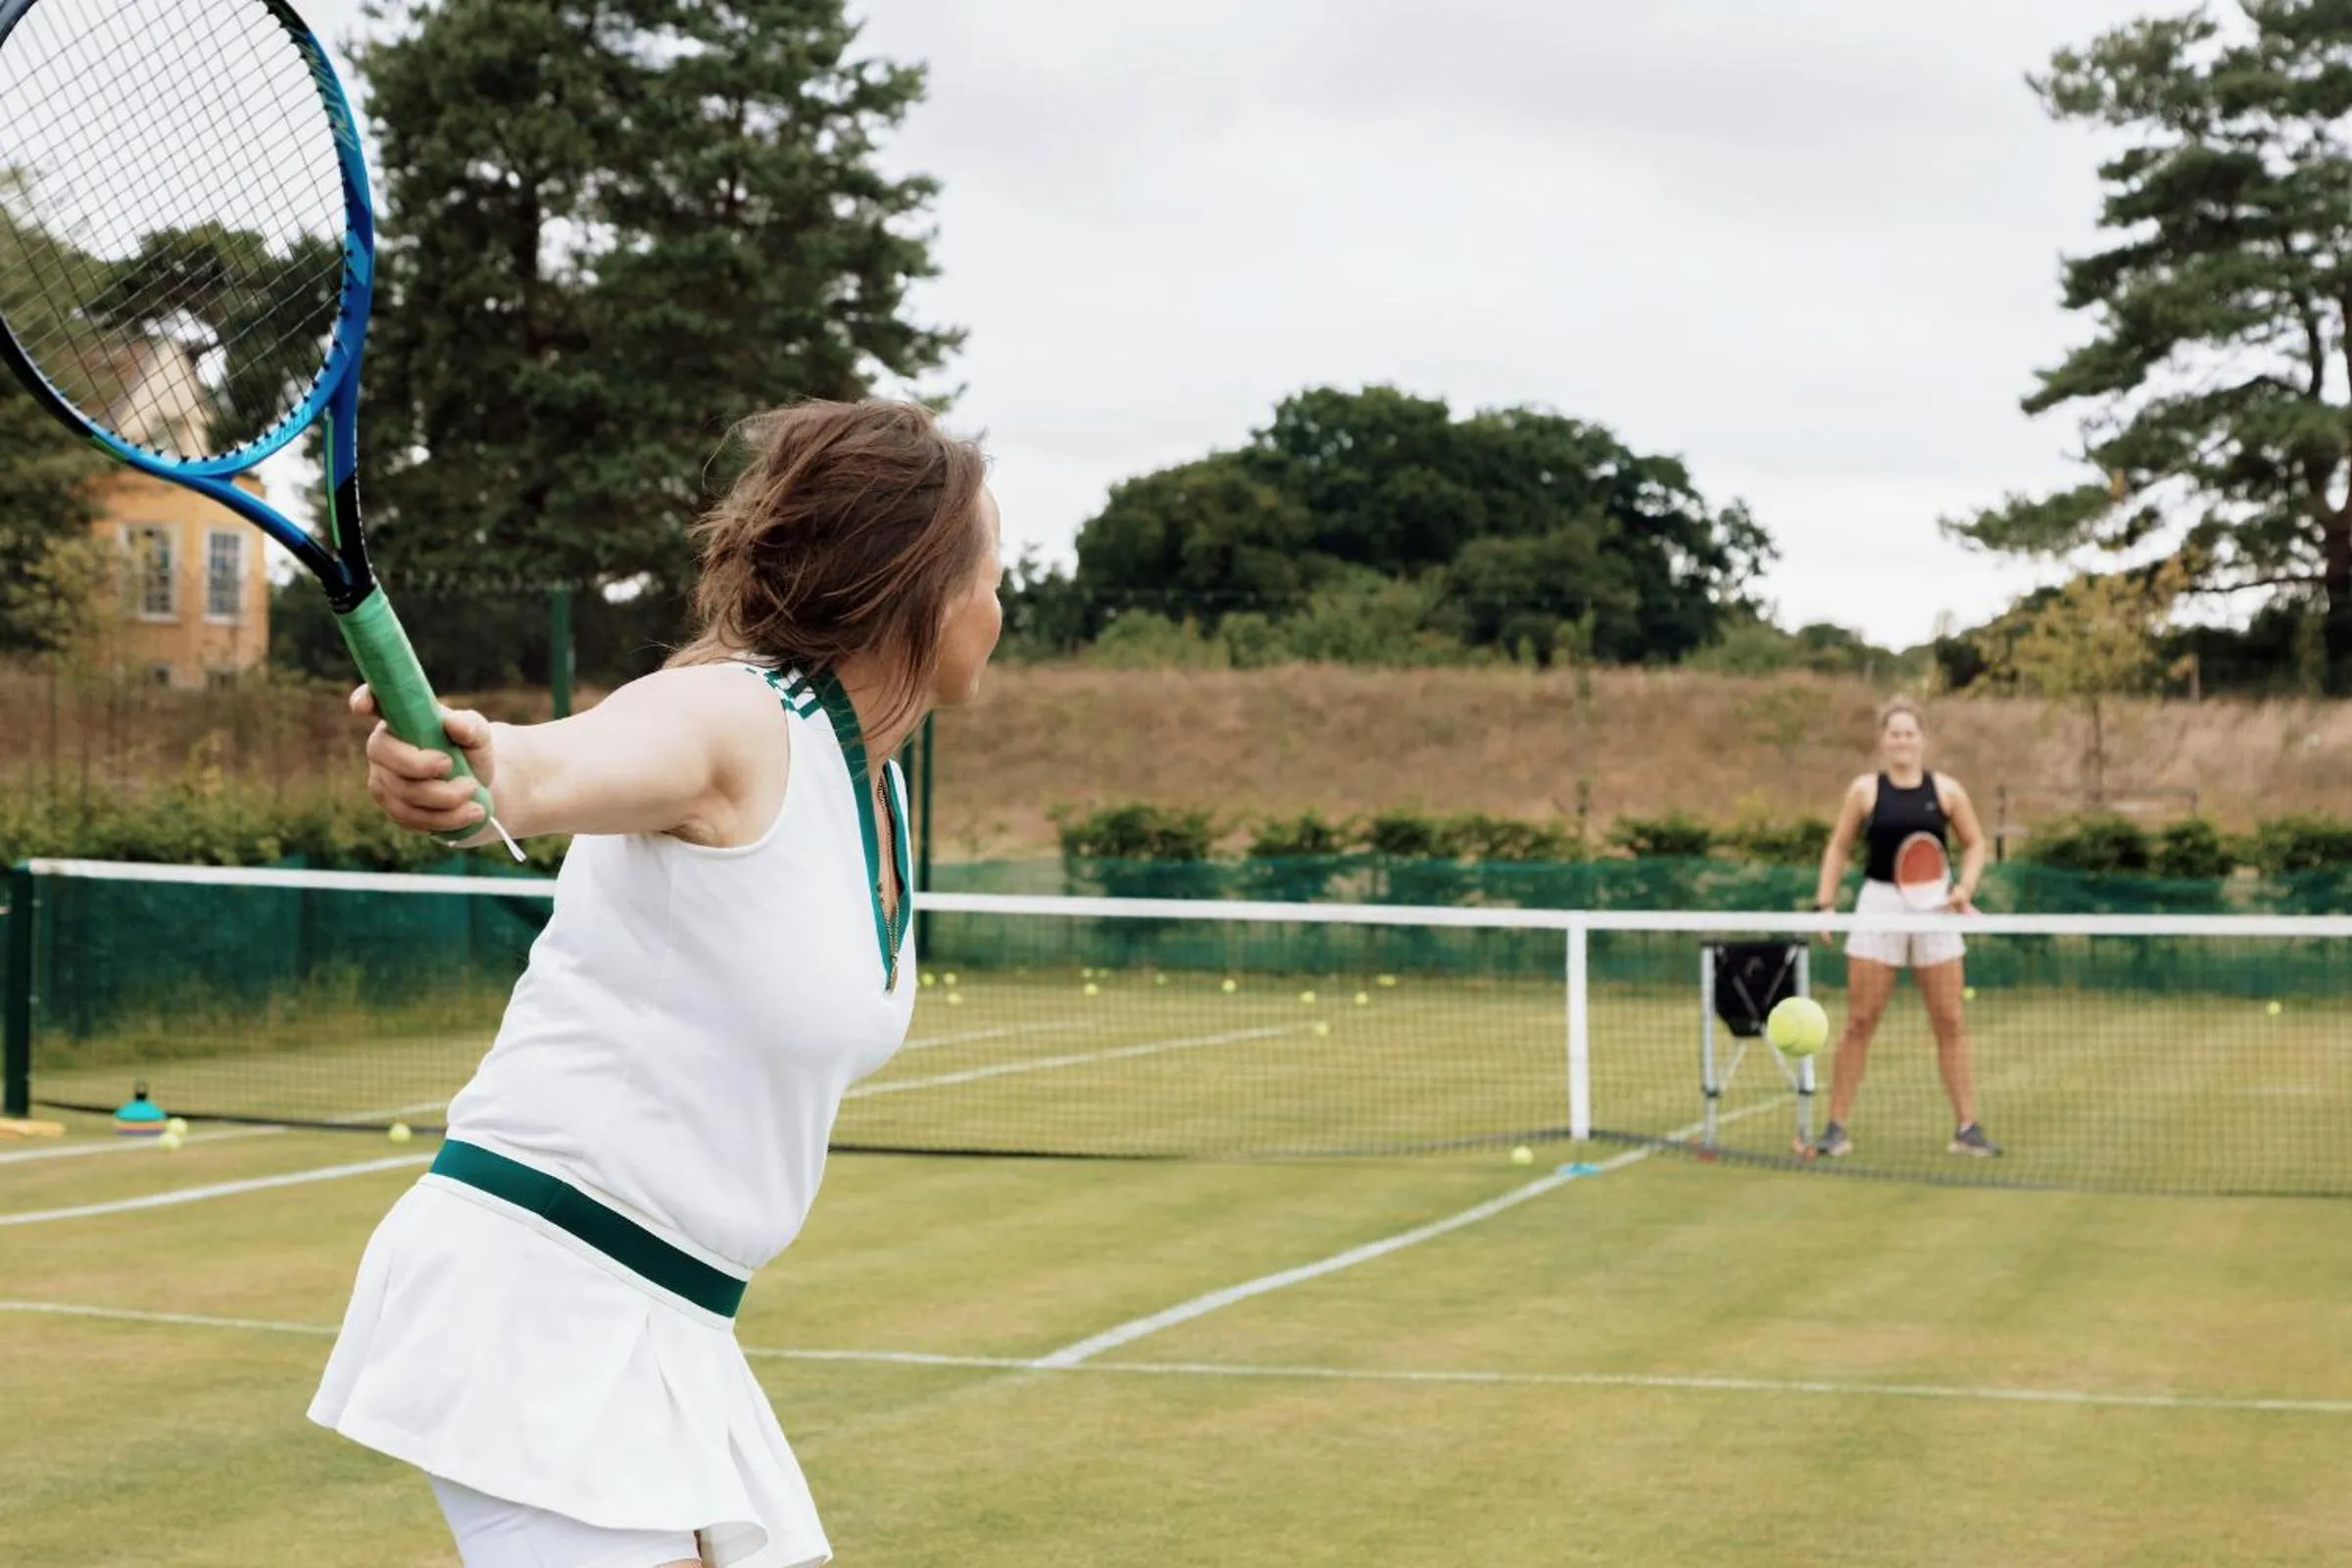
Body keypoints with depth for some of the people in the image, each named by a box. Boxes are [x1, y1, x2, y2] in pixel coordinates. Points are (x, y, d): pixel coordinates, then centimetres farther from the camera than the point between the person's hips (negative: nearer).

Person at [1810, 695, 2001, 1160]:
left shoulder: (1946, 790, 4)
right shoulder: (1865, 790, 2)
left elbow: (1974, 844, 12)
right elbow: (1838, 848, 9)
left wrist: (1965, 887, -4)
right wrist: (1824, 904, 0)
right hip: (1879, 903, -1)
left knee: (1950, 1023, 3)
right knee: (1859, 1023, -1)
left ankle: (1967, 1127, 10)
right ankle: (1837, 1127, 6)